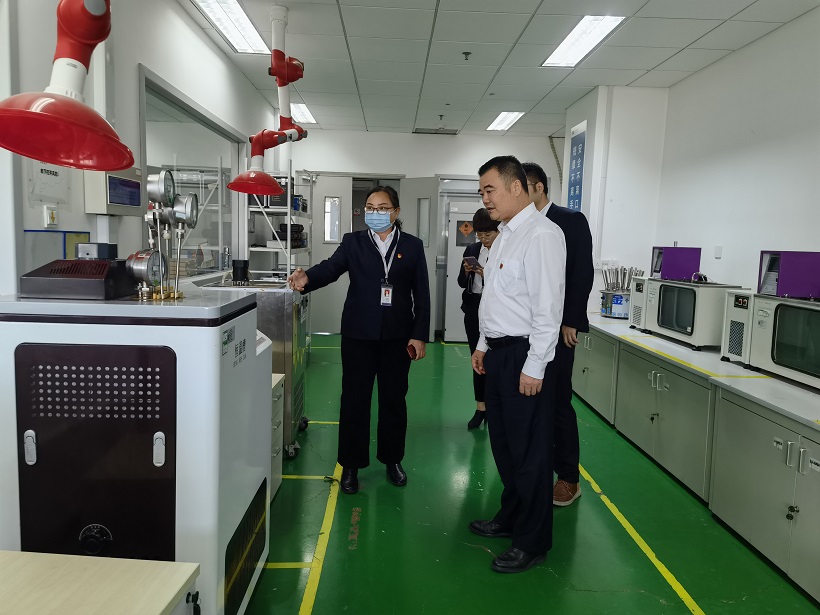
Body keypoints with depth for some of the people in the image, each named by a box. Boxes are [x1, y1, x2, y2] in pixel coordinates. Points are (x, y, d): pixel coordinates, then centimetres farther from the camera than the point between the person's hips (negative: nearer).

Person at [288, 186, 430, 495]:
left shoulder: (412, 246, 4)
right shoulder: (353, 242, 4)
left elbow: (421, 293, 2)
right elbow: (331, 267, -14)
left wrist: (419, 335, -3)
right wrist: (307, 278, -35)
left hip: (397, 336, 1)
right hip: (359, 333, 0)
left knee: (394, 399, 12)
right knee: (355, 399, 5)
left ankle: (392, 459, 30)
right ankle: (351, 465, 20)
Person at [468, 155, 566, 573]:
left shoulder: (541, 234, -15)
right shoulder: (504, 235, 14)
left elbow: (547, 306, -20)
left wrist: (534, 366, -20)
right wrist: (484, 345, 19)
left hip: (524, 357, -9)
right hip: (498, 352, 9)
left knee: (529, 451, 3)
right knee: (503, 444, 20)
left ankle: (533, 542, 20)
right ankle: (511, 517, 39)